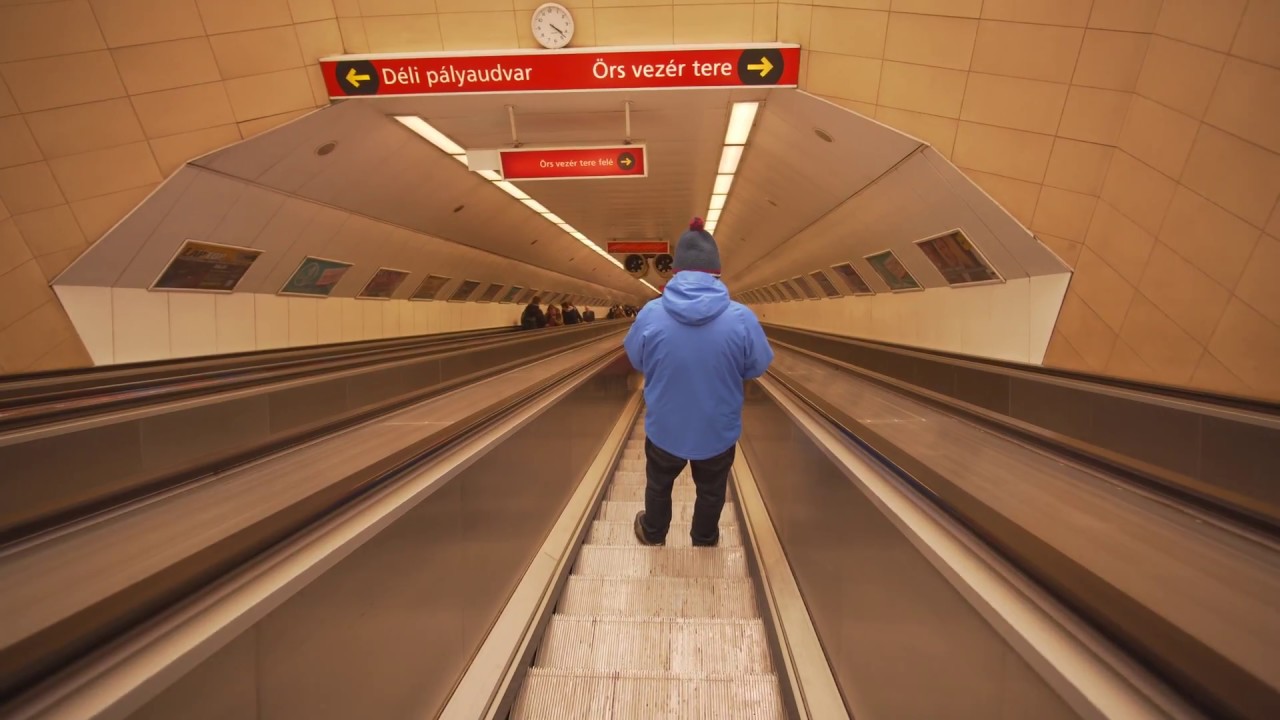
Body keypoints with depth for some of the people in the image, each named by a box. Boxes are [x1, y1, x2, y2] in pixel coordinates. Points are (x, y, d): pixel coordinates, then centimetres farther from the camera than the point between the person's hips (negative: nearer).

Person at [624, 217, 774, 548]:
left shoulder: (650, 314, -20)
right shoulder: (741, 318, -22)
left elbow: (635, 360, -2)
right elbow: (759, 366, -5)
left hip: (664, 427, 1)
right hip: (719, 430, 0)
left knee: (659, 484, 29)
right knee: (711, 490, 28)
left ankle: (652, 533, 53)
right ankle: (704, 539, 52)